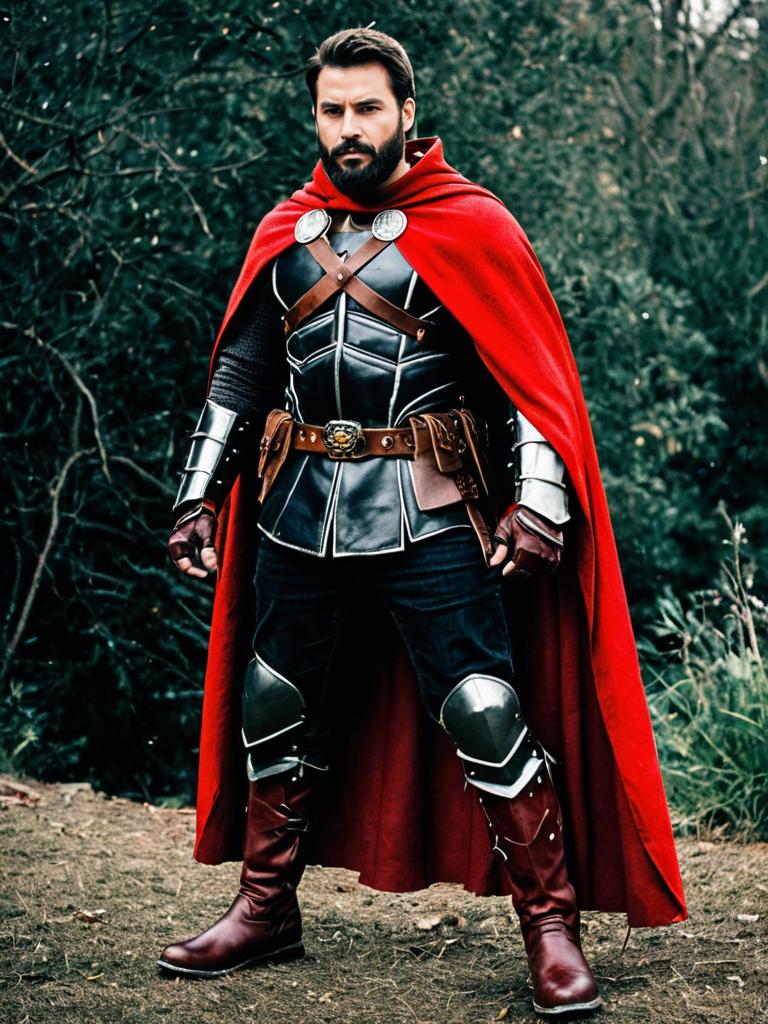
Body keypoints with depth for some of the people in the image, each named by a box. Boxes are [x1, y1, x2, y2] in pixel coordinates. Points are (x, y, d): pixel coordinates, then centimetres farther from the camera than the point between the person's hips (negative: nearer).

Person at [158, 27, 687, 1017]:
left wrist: (538, 498, -14)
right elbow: (239, 374, 17)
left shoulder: (470, 226, -1)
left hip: (427, 516, -5)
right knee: (276, 713, 11)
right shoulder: (284, 234, 12)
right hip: (298, 515, 5)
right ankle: (266, 909, 27)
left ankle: (551, 925, 4)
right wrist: (200, 494, 12)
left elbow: (534, 375, -3)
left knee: (486, 714, -8)